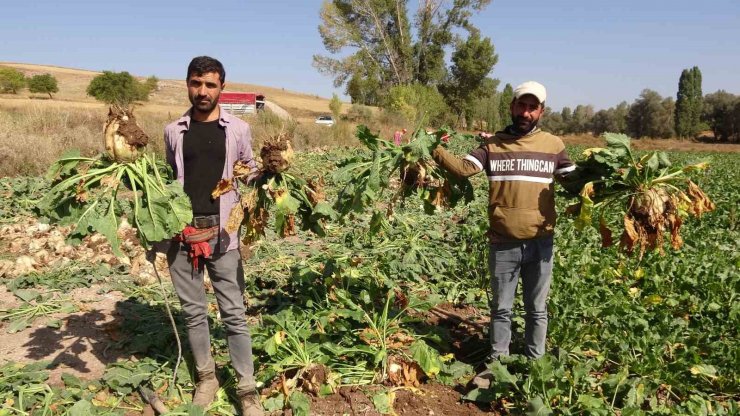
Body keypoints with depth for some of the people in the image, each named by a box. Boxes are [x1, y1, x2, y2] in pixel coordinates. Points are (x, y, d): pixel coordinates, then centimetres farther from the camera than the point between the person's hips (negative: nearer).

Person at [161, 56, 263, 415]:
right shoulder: (174, 131, 7)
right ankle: (206, 377, 29)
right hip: (181, 232, 2)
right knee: (193, 311, 12)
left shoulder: (238, 129, 2)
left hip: (222, 232, -2)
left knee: (233, 313, 1)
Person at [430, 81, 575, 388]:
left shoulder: (553, 145, 4)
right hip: (503, 243, 0)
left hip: (540, 243, 1)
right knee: (501, 308, 13)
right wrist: (434, 150, -23)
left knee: (537, 309, 14)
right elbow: (463, 168, -10)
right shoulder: (492, 145, 2)